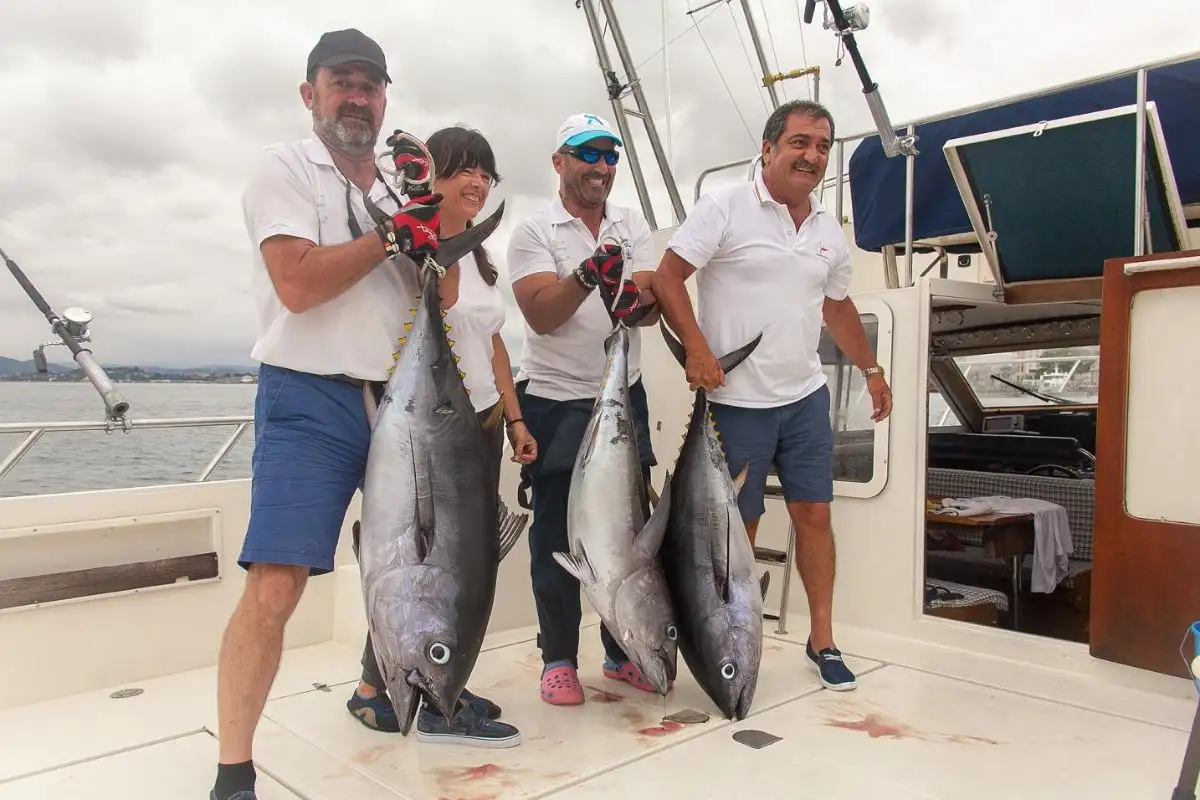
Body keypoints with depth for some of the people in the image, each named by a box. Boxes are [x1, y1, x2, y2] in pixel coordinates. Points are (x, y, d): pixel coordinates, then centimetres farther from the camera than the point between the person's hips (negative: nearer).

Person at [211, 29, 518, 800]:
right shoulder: (286, 166, -2)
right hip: (311, 402, -6)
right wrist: (394, 233, -13)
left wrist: (434, 211, -4)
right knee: (274, 586, -13)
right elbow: (297, 284, -18)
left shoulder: (400, 184, 14)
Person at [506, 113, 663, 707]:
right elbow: (540, 315, -16)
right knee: (556, 533, 3)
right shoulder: (534, 231, -3)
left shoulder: (633, 225, 10)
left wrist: (638, 299, -25)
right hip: (554, 400, -4)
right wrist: (587, 276, -32)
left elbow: (655, 303, -2)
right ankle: (558, 659, 17)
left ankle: (624, 651, 24)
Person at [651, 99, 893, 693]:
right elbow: (668, 275, -12)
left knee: (814, 513, 9)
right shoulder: (725, 207, -8)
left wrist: (870, 369, 22)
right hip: (737, 401, -5)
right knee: (739, 524, 6)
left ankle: (822, 638, 25)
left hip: (806, 397, 5)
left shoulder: (829, 230, 11)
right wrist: (696, 347, -21)